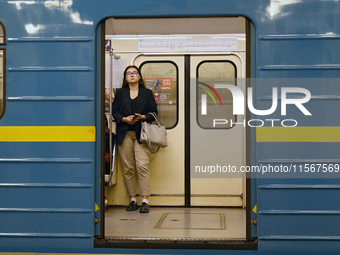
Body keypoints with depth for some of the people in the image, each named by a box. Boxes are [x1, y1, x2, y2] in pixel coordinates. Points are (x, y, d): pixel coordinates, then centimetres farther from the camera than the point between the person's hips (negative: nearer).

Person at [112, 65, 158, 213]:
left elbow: (154, 113, 8)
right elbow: (115, 112, 9)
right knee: (128, 168, 1)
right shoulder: (120, 93, 16)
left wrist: (143, 117, -10)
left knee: (142, 165, -13)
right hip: (124, 134, 2)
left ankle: (145, 201, -12)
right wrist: (125, 119, -9)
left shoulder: (147, 93, 13)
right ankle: (132, 200, 9)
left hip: (141, 134, -2)